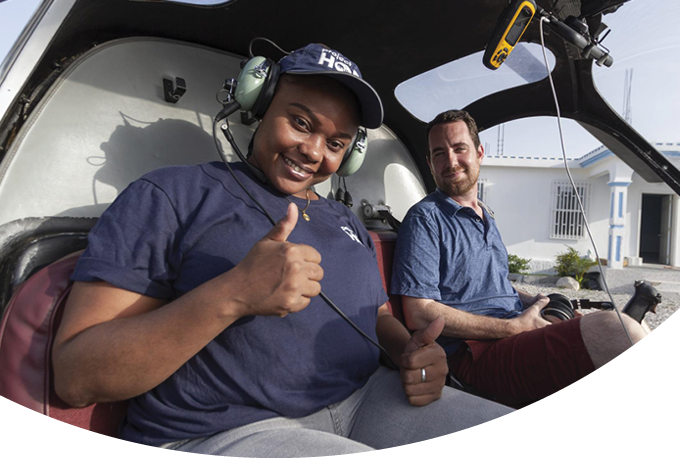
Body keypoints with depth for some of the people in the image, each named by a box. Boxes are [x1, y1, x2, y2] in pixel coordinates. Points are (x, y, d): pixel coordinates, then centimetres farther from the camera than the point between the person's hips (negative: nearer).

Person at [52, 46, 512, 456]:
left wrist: (411, 351, -2)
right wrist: (230, 297, -25)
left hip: (366, 400, 6)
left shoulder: (349, 223, 17)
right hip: (220, 431, -4)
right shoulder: (172, 196, -4)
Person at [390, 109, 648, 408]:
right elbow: (419, 315, -15)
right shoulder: (425, 219, -7)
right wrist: (515, 327, -13)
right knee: (616, 330, -24)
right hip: (474, 354, -8)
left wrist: (535, 302, 8)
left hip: (520, 337, 9)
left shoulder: (487, 218, 21)